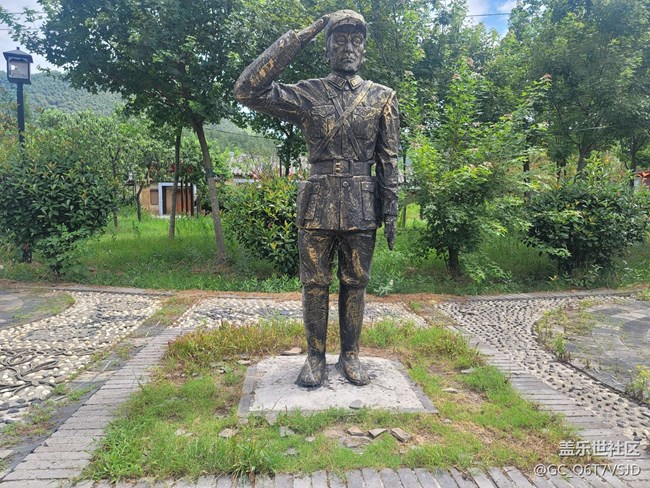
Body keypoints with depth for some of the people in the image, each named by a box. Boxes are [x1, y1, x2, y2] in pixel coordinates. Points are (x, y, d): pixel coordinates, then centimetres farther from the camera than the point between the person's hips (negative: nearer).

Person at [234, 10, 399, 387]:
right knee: (315, 284, 6)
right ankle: (316, 358, 22)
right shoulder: (307, 94, 3)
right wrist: (301, 36, -10)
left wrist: (391, 212, 0)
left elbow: (389, 160, 7)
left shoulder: (382, 97, 7)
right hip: (318, 204, 0)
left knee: (355, 284, 9)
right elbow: (248, 90, -10)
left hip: (362, 207, 1)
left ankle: (350, 356, 24)